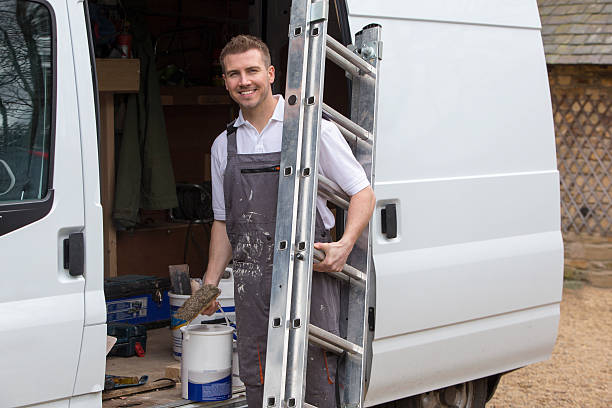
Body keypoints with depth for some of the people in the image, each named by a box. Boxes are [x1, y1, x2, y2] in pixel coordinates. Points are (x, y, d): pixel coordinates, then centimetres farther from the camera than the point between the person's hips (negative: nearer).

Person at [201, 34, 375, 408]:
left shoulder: (311, 129, -1)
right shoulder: (223, 146, 14)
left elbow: (363, 192, -1)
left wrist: (345, 244, -17)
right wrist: (211, 281, 14)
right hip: (251, 281, 5)